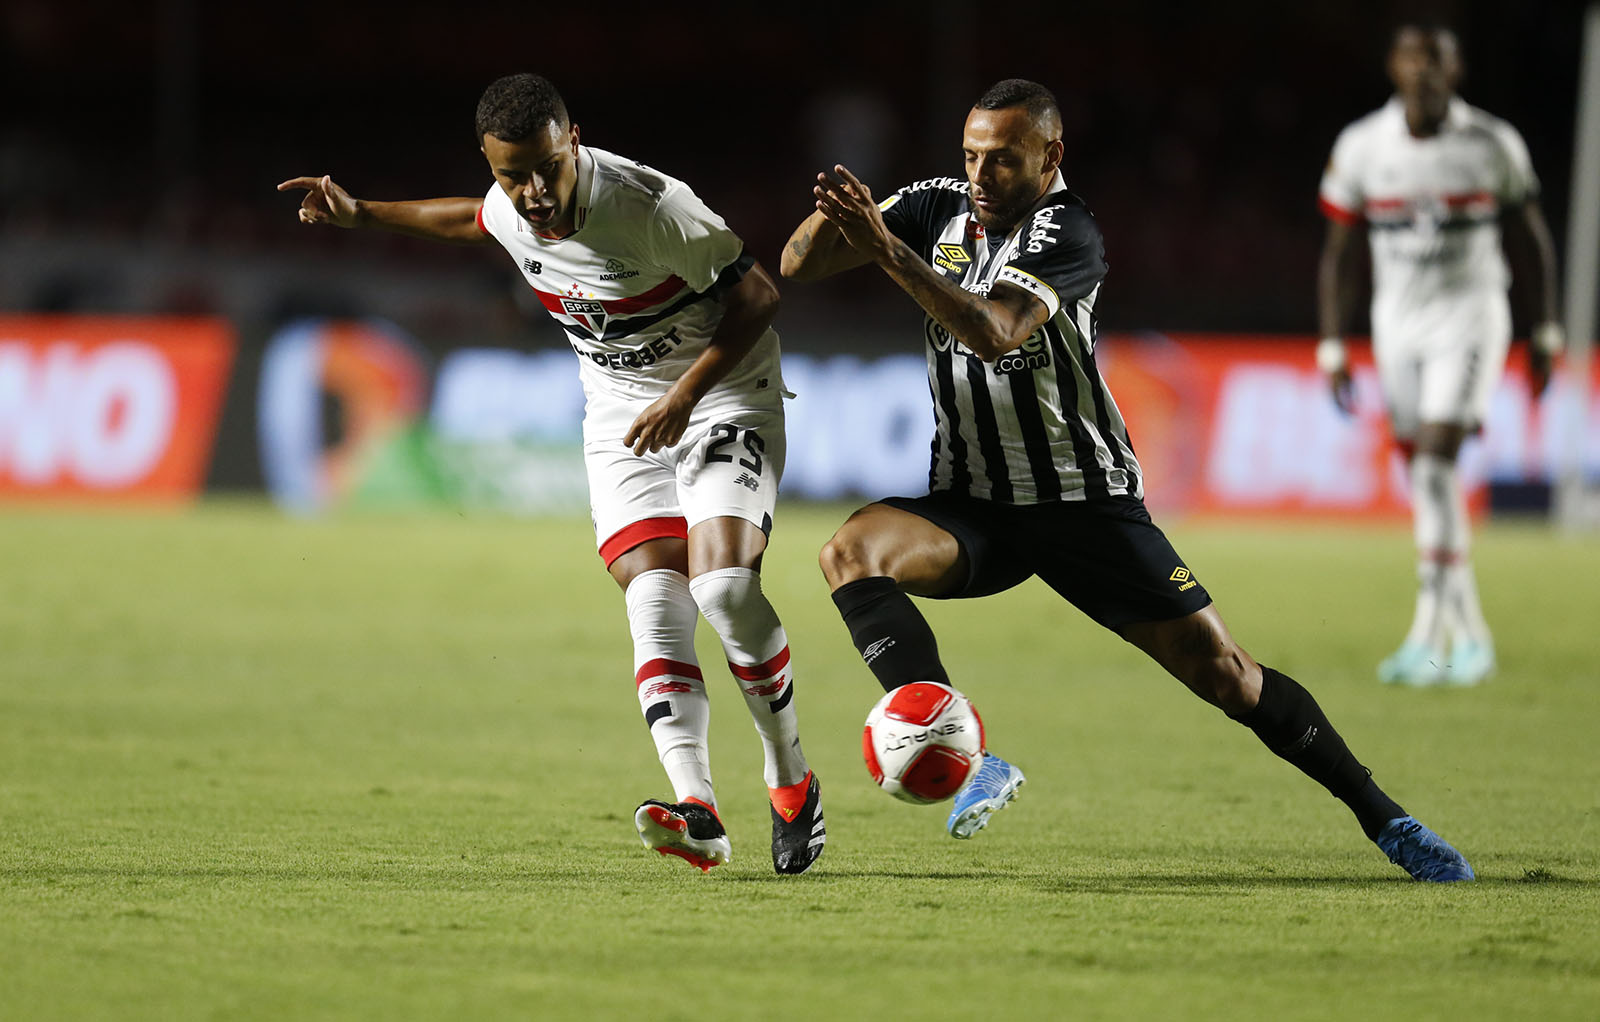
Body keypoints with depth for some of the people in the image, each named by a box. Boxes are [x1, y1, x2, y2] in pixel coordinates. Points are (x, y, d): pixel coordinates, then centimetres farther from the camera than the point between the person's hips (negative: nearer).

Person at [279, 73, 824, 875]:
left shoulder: (649, 206, -27)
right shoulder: (510, 211, -7)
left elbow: (758, 297, -18)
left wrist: (685, 396, -25)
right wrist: (361, 215, 20)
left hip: (722, 393, -5)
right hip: (621, 414, 5)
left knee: (723, 583, -23)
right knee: (654, 597, -16)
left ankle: (791, 786, -3)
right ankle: (697, 812, -29)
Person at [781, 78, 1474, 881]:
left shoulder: (1065, 234, -16)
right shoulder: (940, 206, 0)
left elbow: (995, 332, -34)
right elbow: (798, 264, -2)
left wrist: (889, 253, -42)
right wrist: (835, 215, -24)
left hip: (1086, 505, -4)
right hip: (972, 508, 4)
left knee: (1222, 672, -6)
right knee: (851, 551, -27)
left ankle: (1381, 817, 10)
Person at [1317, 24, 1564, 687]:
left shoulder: (1492, 145, -6)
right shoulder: (1362, 148, -3)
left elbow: (1529, 239, 6)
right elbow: (1338, 254, 5)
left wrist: (1545, 331, 7)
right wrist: (1332, 350, 1)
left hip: (1469, 314, -3)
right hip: (1397, 323, 3)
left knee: (1436, 460, -17)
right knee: (1427, 481, 6)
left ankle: (1428, 634, -16)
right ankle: (1469, 635, 17)